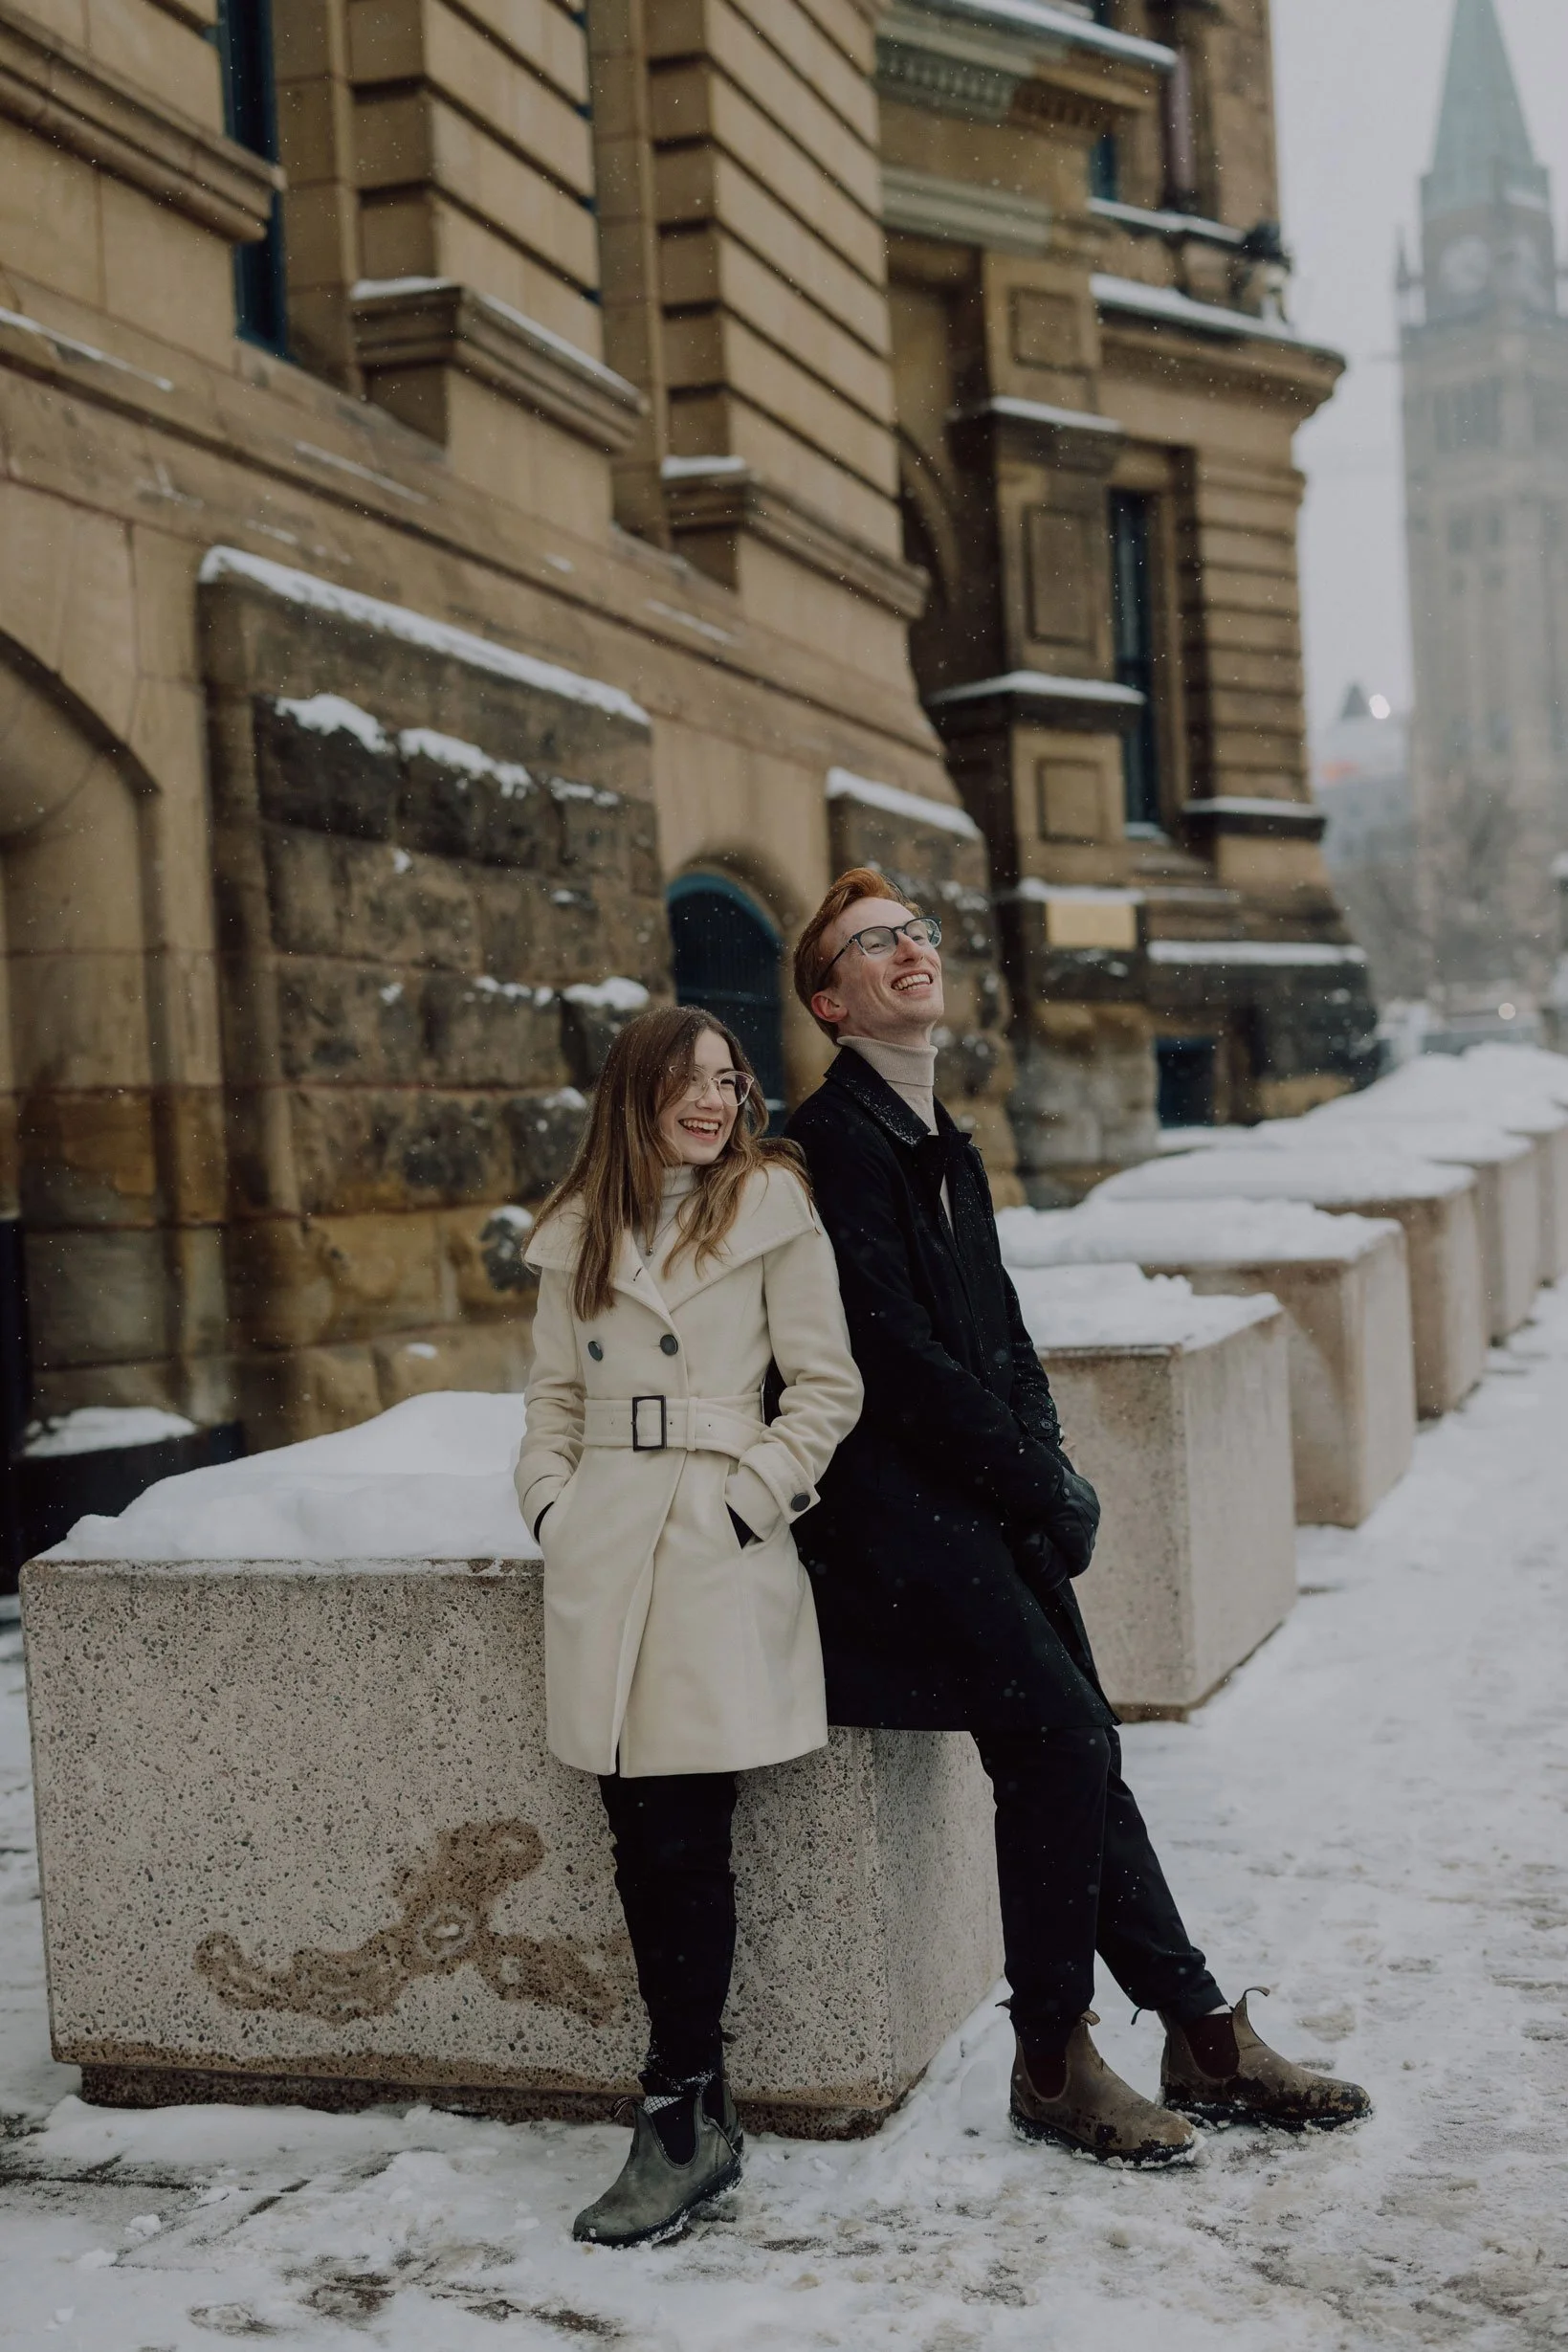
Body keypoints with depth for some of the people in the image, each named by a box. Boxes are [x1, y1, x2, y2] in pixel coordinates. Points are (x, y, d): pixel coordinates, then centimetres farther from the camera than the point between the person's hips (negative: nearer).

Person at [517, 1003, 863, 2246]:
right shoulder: (580, 1231, 14)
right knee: (642, 1841, 4)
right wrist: (552, 1504, 6)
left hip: (721, 1557, -4)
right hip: (603, 1555, 4)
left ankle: (683, 2124, 6)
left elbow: (827, 1389, 0)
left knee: (684, 1841, -5)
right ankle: (697, 2106, 17)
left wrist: (750, 1501, -8)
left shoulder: (771, 1203, 2)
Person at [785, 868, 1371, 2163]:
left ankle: (1205, 2040, 10)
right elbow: (893, 1353, -15)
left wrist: (1048, 1469, 3)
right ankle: (1052, 2062, 1)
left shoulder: (948, 1145, 18)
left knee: (1074, 1758, 5)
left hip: (993, 1504, 8)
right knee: (1060, 1740, -13)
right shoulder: (831, 1141, -10)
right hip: (895, 1504, -8)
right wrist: (1039, 1478, -11)